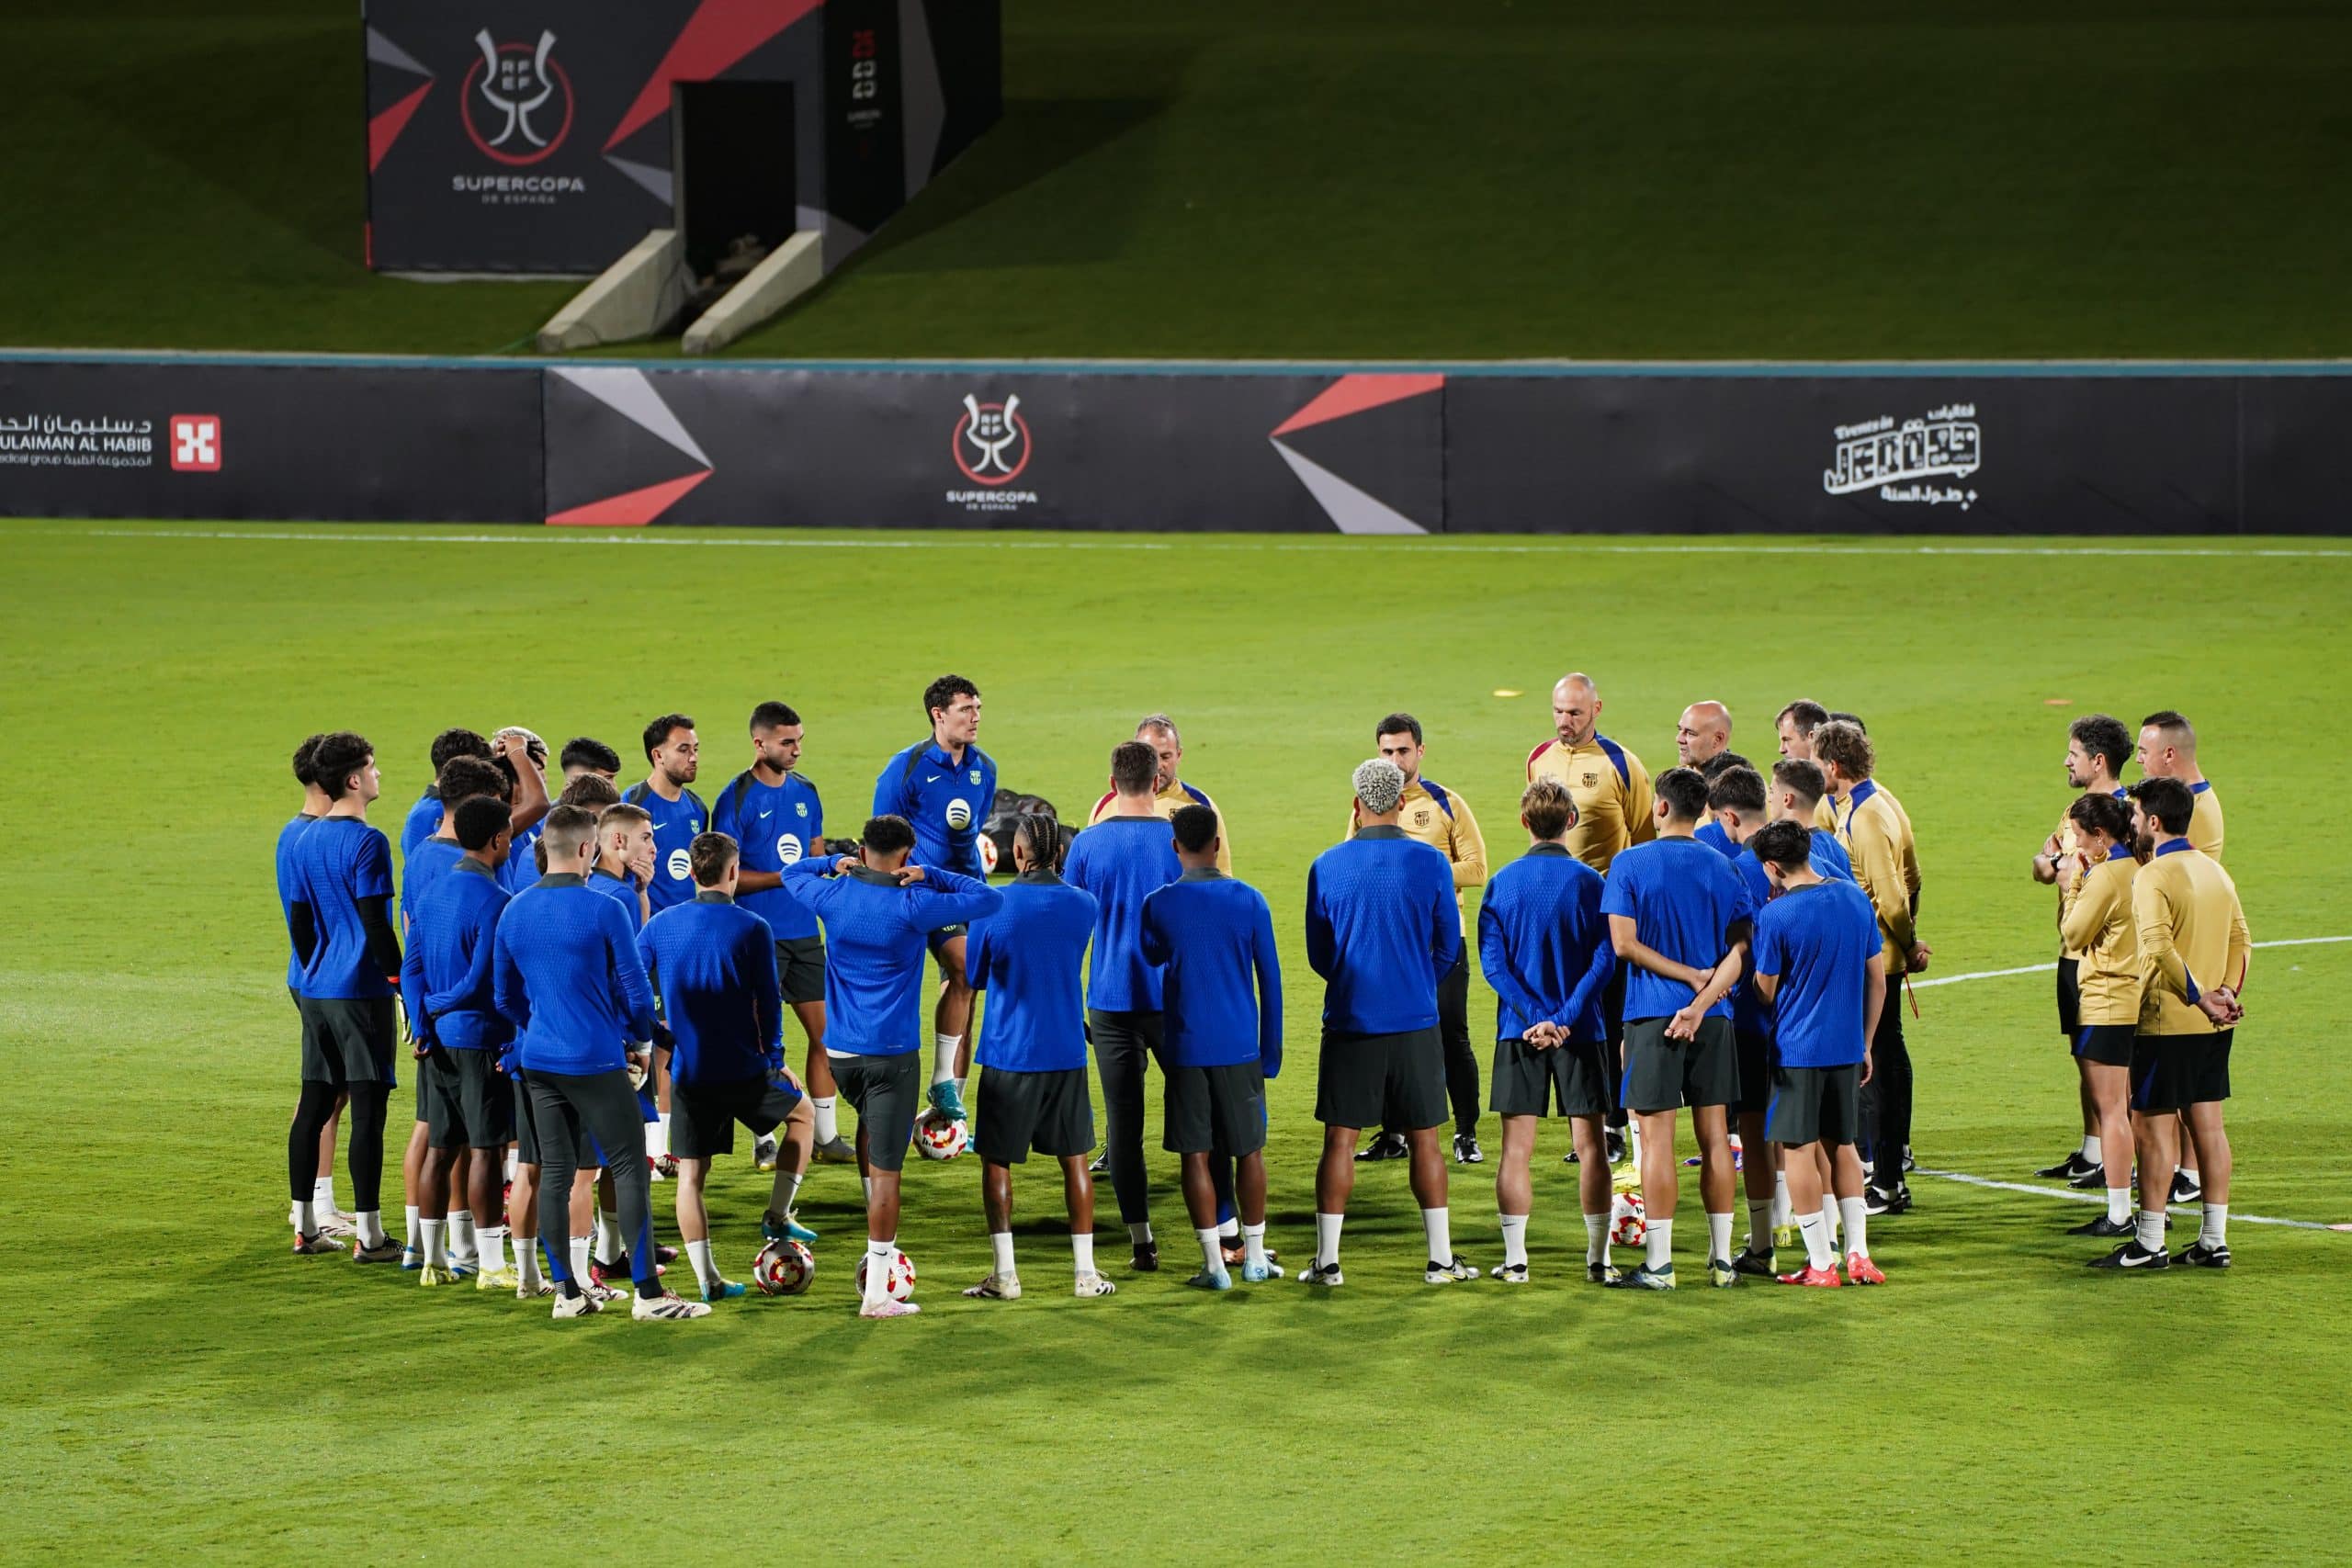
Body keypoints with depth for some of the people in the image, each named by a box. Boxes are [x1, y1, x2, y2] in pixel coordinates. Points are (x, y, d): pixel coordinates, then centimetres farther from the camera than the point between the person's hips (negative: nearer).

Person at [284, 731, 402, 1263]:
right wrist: (402, 980, -8)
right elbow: (376, 924, -16)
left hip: (316, 989, 8)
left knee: (314, 1105, 11)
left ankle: (304, 1228, 16)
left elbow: (297, 919, 14)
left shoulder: (305, 840, 10)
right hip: (362, 991, -7)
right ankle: (367, 1234, -4)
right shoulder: (366, 842, -13)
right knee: (367, 1109, -4)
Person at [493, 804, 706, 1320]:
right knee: (630, 1169, 1)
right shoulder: (605, 910, -12)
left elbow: (505, 996, 14)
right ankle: (648, 1293, -1)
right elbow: (636, 992, -8)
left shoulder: (514, 912, 5)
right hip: (596, 1063, -6)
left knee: (554, 1172, 10)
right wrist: (639, 1040, 11)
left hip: (538, 1060, 6)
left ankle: (567, 1291, 13)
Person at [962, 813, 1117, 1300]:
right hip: (1067, 1053, 3)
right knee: (1074, 1158, 10)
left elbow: (972, 978, -1)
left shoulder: (993, 908, -11)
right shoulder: (1083, 905, -1)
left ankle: (1004, 1274, 4)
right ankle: (1085, 1273, 11)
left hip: (1007, 1054, -3)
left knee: (997, 1160, 7)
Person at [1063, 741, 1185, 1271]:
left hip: (1110, 1002, 1)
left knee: (1122, 1123, 5)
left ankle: (1141, 1240, 3)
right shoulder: (1180, 842, -4)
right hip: (1172, 998, -1)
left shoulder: (1087, 845, -1)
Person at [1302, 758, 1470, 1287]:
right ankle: (1441, 1259, 9)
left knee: (1340, 1139, 4)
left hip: (1349, 1021, 0)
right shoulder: (1430, 862, -5)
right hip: (1415, 1023, 0)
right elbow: (1449, 948, 3)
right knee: (1424, 1140, 7)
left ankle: (1327, 1260, 4)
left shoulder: (1326, 866, -4)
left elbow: (1318, 955, 4)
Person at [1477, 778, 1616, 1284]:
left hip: (1518, 1031, 1)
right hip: (1580, 1032, -1)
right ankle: (1598, 1258, 8)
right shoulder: (1589, 882, -4)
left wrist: (1533, 1017, -12)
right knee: (1590, 1145, 6)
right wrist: (1564, 1018, -13)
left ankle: (1515, 1259, 3)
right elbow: (1604, 961, -11)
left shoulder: (1502, 883, 0)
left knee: (1517, 1148, 4)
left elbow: (1492, 961, -7)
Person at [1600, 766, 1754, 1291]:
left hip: (1651, 1015, -4)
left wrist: (1689, 975, -6)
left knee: (1656, 1137, -2)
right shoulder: (1720, 868, 5)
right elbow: (1741, 947, -3)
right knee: (1714, 1135, 8)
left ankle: (1659, 1263, -2)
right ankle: (1722, 1259, 11)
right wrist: (1702, 997, -11)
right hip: (1712, 1018, 4)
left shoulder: (1630, 864, -4)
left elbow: (1624, 944, -10)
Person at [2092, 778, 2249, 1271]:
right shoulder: (2215, 870, 11)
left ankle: (2149, 1243, 2)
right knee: (2208, 1124, 10)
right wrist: (2228, 992, 0)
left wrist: (2201, 997, -18)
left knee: (2153, 1126, -1)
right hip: (2214, 1026, 8)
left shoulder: (2153, 877, -14)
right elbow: (2241, 939, 10)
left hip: (2168, 1022, -8)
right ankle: (2214, 1240, 11)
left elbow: (2161, 948, -25)